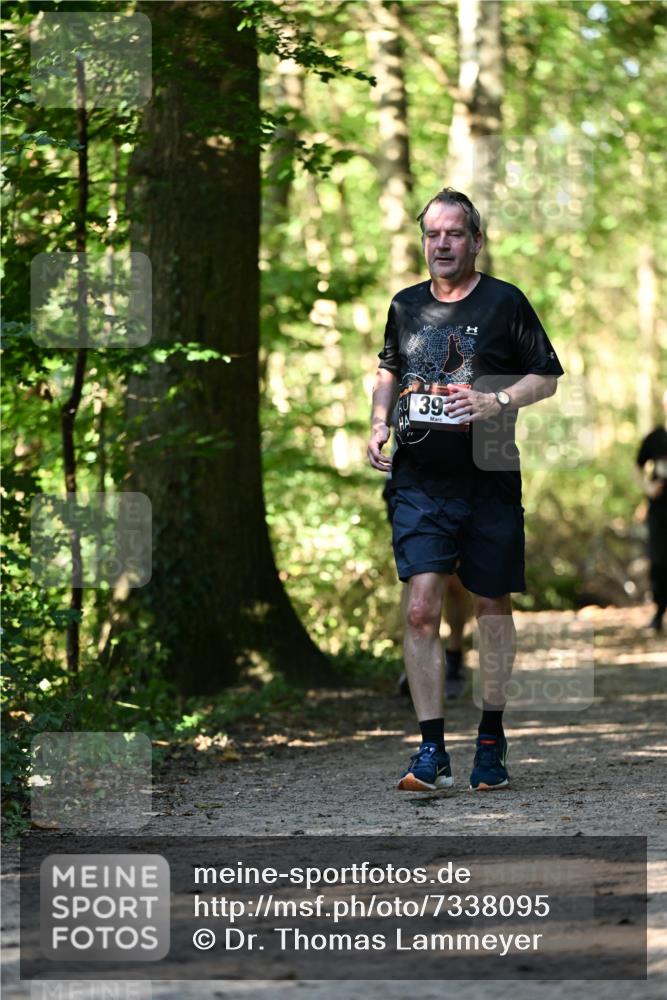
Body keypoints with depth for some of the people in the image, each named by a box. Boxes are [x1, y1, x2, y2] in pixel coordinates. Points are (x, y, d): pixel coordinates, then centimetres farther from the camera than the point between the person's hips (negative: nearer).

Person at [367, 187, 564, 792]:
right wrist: (379, 422, 9)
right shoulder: (406, 306, 9)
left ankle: (491, 740, 23)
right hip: (419, 486, 2)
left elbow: (548, 377, 2)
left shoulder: (504, 303, -2)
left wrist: (498, 402, -15)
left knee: (492, 610, 8)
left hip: (489, 484, -2)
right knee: (420, 610, -11)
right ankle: (432, 752, -9)